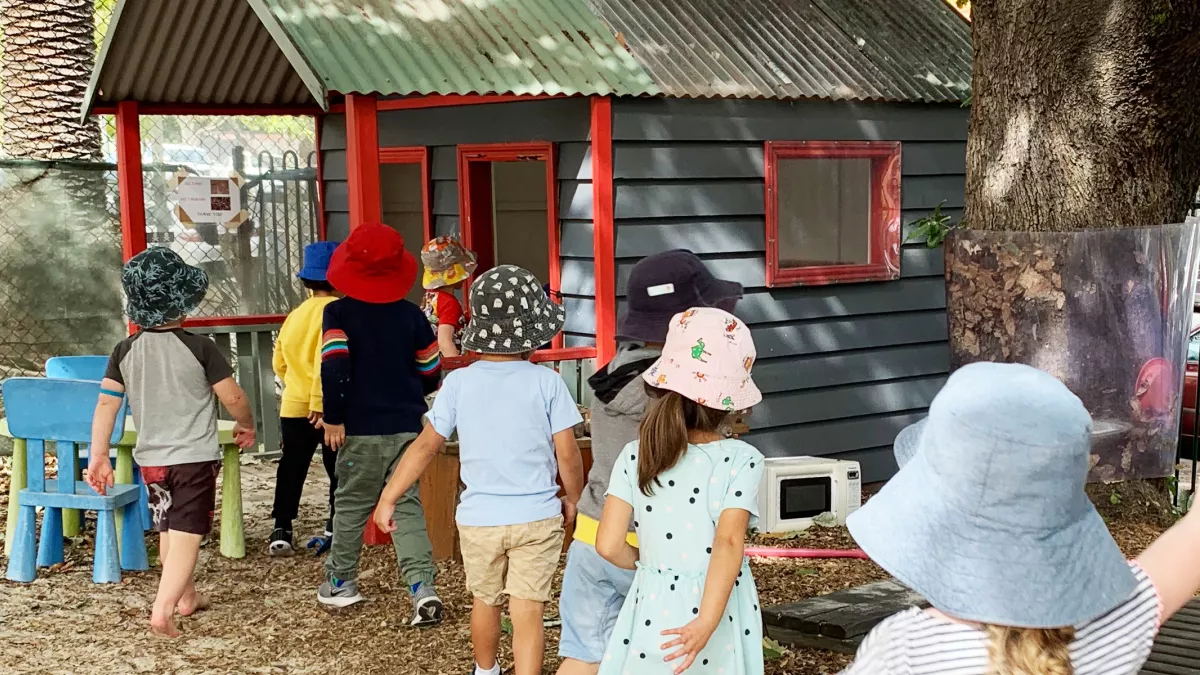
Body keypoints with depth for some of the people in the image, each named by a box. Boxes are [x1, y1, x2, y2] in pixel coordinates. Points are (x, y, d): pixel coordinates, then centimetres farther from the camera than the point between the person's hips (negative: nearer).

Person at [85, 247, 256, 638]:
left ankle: (186, 598, 36)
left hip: (151, 458, 5)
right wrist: (246, 426, 8)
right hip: (195, 458, -5)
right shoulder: (199, 348, -14)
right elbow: (233, 398, -12)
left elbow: (106, 404, -3)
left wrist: (98, 457, 2)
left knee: (167, 531, 21)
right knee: (186, 535, -4)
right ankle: (162, 609, -16)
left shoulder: (125, 351, -2)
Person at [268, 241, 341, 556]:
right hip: (329, 408, -5)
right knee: (340, 470, 9)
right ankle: (336, 528, 15)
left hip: (293, 405, 6)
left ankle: (281, 530, 3)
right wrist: (319, 401, -21)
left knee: (291, 470, 8)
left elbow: (279, 362, 12)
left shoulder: (295, 314, 9)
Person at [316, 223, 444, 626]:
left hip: (362, 429, -2)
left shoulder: (339, 313, -8)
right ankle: (423, 588, -7)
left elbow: (334, 367, -18)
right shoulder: (411, 315, 1)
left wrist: (333, 418, -8)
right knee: (406, 505, 6)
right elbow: (431, 373, 7)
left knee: (351, 504, 14)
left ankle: (341, 582, 29)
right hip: (408, 426, 2)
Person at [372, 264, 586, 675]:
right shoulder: (547, 382, -10)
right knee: (528, 613, 1)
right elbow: (567, 454, -8)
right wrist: (573, 500, 10)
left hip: (478, 518, 3)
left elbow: (426, 446, -4)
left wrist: (388, 498, 6)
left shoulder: (459, 382, -7)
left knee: (485, 602, 23)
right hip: (536, 517, -2)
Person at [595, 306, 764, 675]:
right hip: (717, 610, -2)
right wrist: (707, 621, -27)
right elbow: (729, 542, -24)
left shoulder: (635, 457, -5)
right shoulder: (741, 460, -12)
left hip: (654, 609, 2)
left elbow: (608, 545, -7)